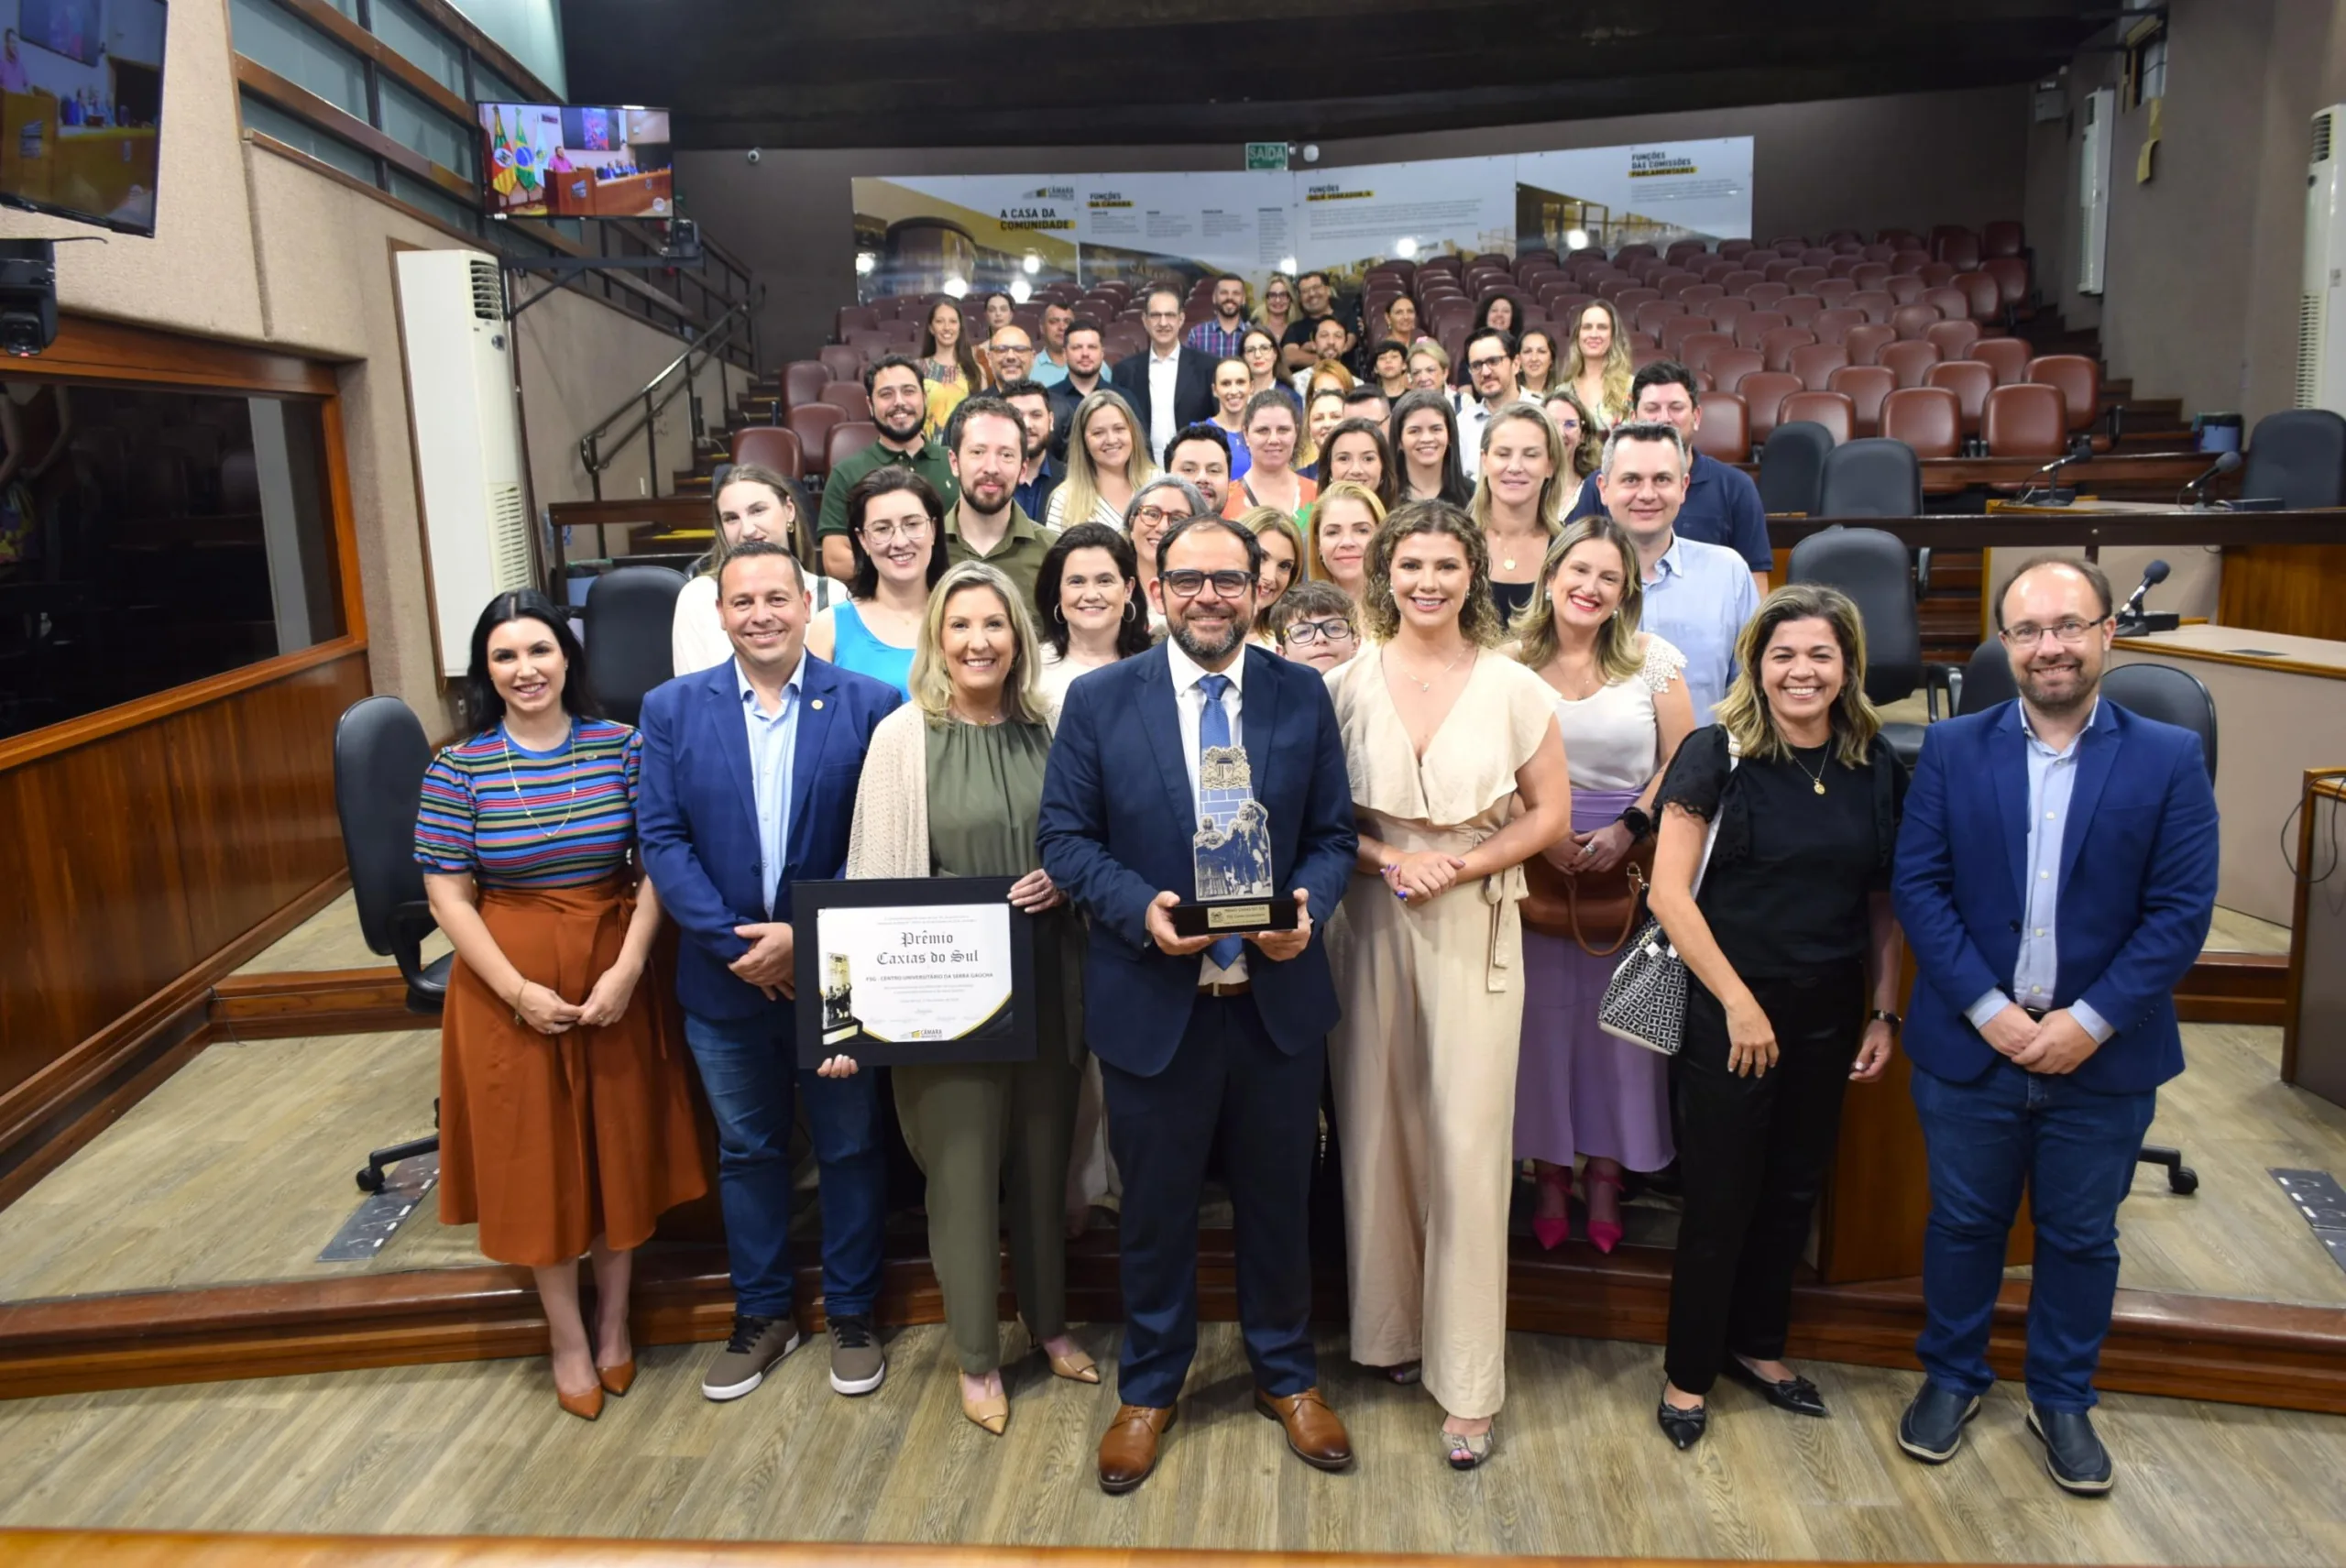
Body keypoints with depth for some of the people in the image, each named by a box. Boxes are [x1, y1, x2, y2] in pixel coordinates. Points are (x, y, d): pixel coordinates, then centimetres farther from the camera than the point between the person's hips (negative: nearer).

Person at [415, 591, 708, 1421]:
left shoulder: (621, 746, -4)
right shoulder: (457, 768, -5)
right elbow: (448, 895, -5)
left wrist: (628, 968, -14)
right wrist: (519, 991, -14)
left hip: (614, 974, 1)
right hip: (509, 987, 0)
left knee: (620, 1147, 11)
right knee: (534, 1158, 9)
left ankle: (614, 1322, 33)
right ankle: (568, 1337, 28)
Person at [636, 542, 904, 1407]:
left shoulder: (870, 705, -8)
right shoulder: (672, 708, -2)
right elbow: (662, 839, -5)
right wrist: (736, 943, -14)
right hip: (724, 978, 2)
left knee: (849, 1147, 12)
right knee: (746, 1150, 17)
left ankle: (850, 1313, 32)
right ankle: (760, 1315, 36)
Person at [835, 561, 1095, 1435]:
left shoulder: (1047, 731, 2)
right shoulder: (903, 735, -8)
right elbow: (875, 876, -9)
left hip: (1047, 978, 3)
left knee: (1043, 1159, 16)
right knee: (964, 1167, 7)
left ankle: (1048, 1322, 38)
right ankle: (976, 1357, 26)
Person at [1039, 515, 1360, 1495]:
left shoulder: (1303, 696, 2)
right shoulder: (1099, 700, -3)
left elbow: (1332, 834, 5)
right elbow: (1065, 837, -4)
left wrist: (1307, 906, -16)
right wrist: (1141, 908, -20)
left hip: (1277, 998, 2)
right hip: (1152, 1001, -1)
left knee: (1278, 1196, 17)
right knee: (1155, 1206, 14)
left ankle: (1286, 1375, 40)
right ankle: (1149, 1387, 36)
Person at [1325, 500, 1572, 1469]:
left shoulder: (1514, 688, -3)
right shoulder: (1347, 684, 1)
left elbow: (1550, 814, 3)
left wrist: (1461, 864, -11)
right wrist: (1389, 857, -12)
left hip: (1477, 926, -2)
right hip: (1373, 921, 2)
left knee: (1468, 1144, -2)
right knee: (1375, 1129, 9)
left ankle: (1466, 1380, 11)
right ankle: (1390, 1325, 31)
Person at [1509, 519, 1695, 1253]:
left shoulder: (1652, 660, 1)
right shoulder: (1513, 663, 0)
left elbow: (1682, 761, 0)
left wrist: (1627, 830, -12)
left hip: (1630, 869, 0)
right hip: (1537, 866, 0)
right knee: (1544, 1014, 5)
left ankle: (1606, 1177, 20)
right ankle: (1550, 1177, 19)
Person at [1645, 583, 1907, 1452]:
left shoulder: (1876, 767, 2)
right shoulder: (1717, 754, -11)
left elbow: (1884, 903, 8)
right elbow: (1670, 892, -14)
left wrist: (1883, 1013, 3)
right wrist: (1740, 1003, -15)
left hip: (1828, 1015, 5)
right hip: (1728, 1013, -4)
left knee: (1794, 1189, 17)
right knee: (1719, 1199, 5)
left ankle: (1757, 1345, 37)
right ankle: (1688, 1370, 24)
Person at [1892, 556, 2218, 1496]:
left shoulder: (2170, 760, -4)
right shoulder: (1952, 750, -3)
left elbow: (2181, 911, -8)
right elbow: (1919, 886, -6)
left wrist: (2090, 1022, -15)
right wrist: (1988, 1009, -15)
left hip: (2103, 1058, 0)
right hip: (1969, 1048, 0)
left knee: (2082, 1237, 15)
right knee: (1963, 1223, 15)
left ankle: (2063, 1399, 36)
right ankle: (1952, 1376, 36)